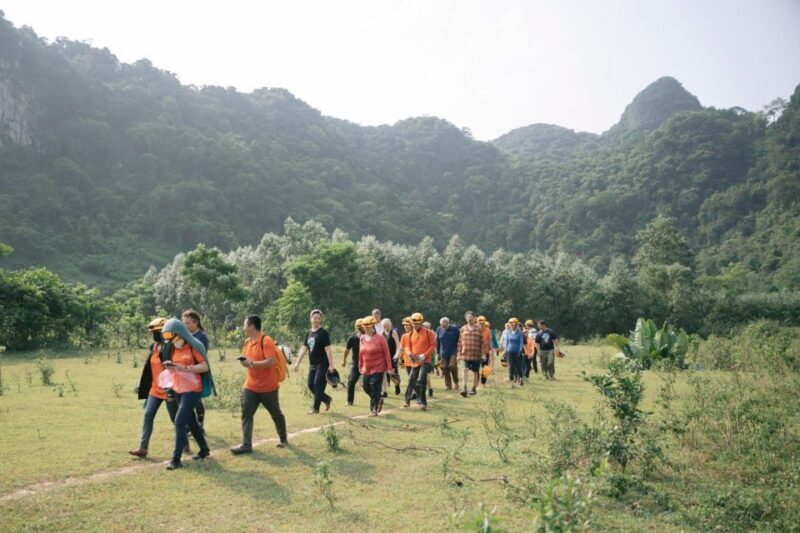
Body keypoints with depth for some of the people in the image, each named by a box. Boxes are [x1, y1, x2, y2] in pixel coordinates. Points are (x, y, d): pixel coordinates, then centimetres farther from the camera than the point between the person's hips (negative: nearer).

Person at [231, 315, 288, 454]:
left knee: (276, 414, 11)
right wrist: (244, 361, -5)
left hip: (268, 387, -6)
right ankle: (246, 445, -2)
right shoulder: (247, 342, 6)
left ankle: (283, 438, 31)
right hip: (250, 386, 6)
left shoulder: (266, 341, -19)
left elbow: (271, 361, -26)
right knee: (246, 414, -4)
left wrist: (252, 363, -27)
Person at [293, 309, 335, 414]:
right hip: (312, 365, 7)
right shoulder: (308, 333, 10)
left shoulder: (323, 333, -9)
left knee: (318, 385, -6)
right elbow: (304, 348, 12)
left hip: (322, 364, -7)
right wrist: (298, 362, 8)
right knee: (311, 385, 7)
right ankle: (327, 399, 26)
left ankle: (315, 408, 6)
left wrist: (331, 365, -17)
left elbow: (327, 349, -14)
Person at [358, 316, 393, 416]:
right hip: (366, 369, 6)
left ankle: (374, 410, 5)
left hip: (378, 369, -6)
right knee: (366, 387, 6)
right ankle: (379, 399, 31)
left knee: (375, 389, -6)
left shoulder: (380, 338, -11)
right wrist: (361, 366, 15)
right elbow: (360, 353, 14)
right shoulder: (362, 338, 5)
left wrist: (389, 367, -10)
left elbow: (387, 353, -9)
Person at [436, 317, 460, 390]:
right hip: (444, 353, 3)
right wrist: (438, 353, 10)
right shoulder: (439, 330, 2)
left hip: (453, 352, -3)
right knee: (445, 369, 2)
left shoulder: (454, 329, -6)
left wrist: (459, 351, -1)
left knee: (453, 366, -16)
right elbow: (437, 342, 10)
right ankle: (448, 385, 13)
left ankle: (456, 383, 4)